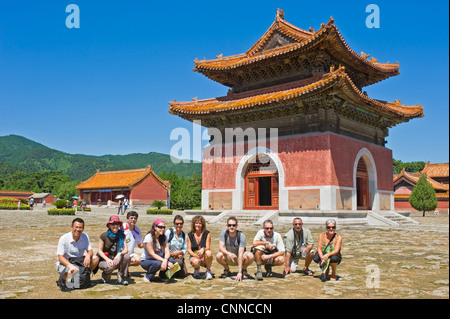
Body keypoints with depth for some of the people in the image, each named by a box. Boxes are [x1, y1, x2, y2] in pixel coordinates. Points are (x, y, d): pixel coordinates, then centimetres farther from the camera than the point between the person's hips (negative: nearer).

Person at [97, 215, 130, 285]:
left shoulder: (122, 235, 1)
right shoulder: (104, 236, -8)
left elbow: (126, 249, -6)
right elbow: (99, 251, -6)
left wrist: (120, 254, -29)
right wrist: (107, 259, -22)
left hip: (117, 259, 3)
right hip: (104, 259, -3)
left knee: (127, 256, -28)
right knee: (110, 266, -37)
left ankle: (120, 277, -9)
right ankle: (105, 275, 2)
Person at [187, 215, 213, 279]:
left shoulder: (207, 234, -2)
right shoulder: (190, 235, 2)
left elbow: (208, 248, -10)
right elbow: (189, 249, 0)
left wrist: (203, 249, -34)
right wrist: (196, 255, -21)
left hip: (204, 257, 0)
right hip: (194, 257, 0)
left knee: (208, 253, -35)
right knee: (196, 262, -35)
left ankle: (208, 271, -9)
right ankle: (196, 269, 4)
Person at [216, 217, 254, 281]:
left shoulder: (241, 236, -23)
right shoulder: (224, 233, -15)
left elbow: (240, 254, -28)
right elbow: (221, 247, -21)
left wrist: (239, 272, -35)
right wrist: (229, 253, -43)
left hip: (240, 258, -2)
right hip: (228, 259, 2)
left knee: (250, 256, -33)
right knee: (218, 256, -30)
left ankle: (244, 270, 0)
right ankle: (226, 269, 2)